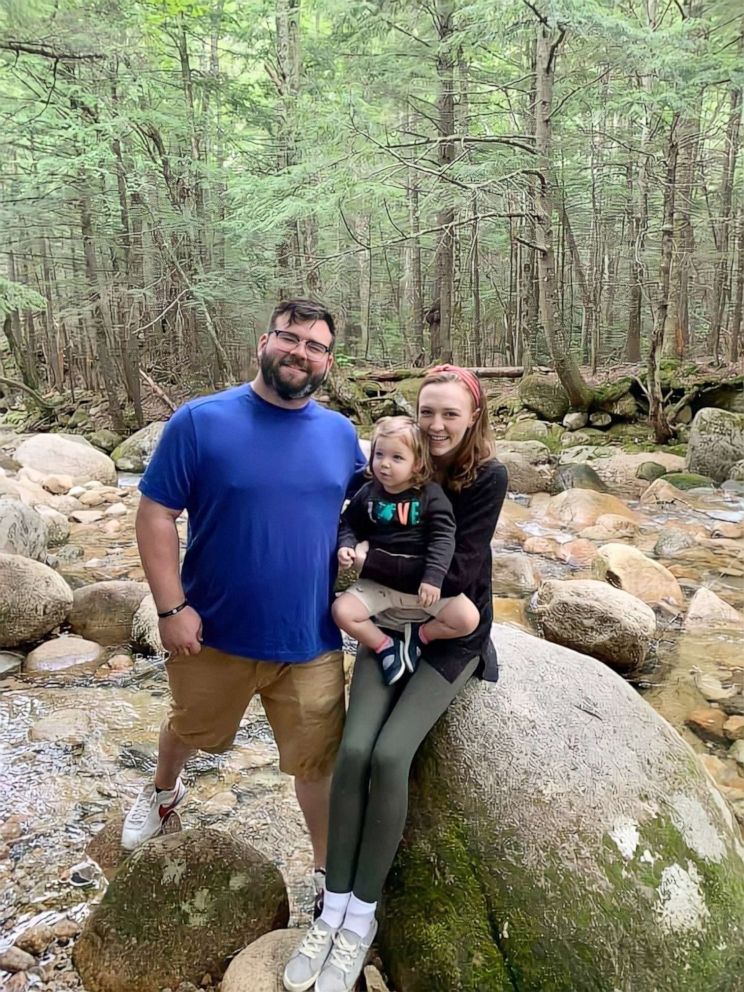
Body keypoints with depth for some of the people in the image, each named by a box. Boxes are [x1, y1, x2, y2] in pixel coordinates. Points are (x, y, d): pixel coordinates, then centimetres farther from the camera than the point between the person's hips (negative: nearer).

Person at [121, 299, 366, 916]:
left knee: (319, 760, 12)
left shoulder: (340, 434, -1)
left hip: (311, 639, 2)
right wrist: (173, 609, -15)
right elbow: (156, 515, -11)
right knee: (192, 729, 26)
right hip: (214, 632, -1)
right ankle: (163, 791, 60)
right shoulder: (200, 421, -12)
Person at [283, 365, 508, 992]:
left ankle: (362, 916, 0)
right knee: (354, 751, -16)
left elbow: (460, 569, -17)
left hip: (452, 638, -3)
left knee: (389, 755, -19)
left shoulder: (488, 478, -11)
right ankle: (333, 910, 0)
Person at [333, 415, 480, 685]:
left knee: (468, 619, -15)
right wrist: (346, 547, -14)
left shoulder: (431, 495, -8)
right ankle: (386, 646, 3)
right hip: (378, 580, 2)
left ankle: (418, 634, 11)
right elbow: (348, 524, 9)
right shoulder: (367, 494, 0)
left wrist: (433, 577, -24)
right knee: (342, 611, -19)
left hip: (422, 581, -2)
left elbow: (443, 538, -13)